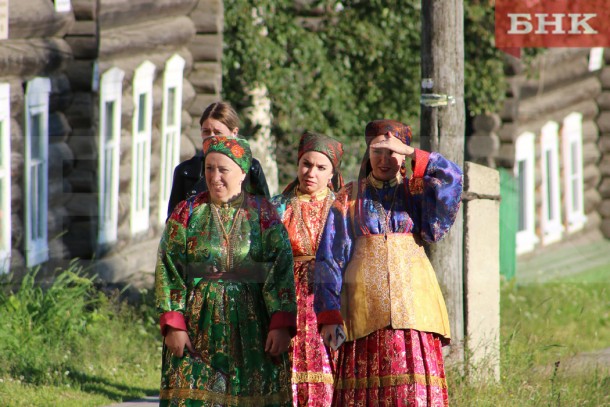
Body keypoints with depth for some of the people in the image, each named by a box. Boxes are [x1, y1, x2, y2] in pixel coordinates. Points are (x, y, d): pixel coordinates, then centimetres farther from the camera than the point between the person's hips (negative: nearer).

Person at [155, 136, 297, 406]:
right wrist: (173, 324, -11)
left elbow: (282, 269, -3)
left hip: (252, 326, 0)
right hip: (200, 327, 0)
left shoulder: (263, 213, 4)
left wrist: (282, 325, -14)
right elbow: (168, 271, 0)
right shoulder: (187, 213, 5)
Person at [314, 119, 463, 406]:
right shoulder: (349, 199, 10)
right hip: (366, 309, 0)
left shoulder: (416, 194, 12)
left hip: (412, 310, 0)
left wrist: (409, 152, -10)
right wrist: (329, 315, -7)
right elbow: (329, 259, 4)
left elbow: (452, 177, -8)